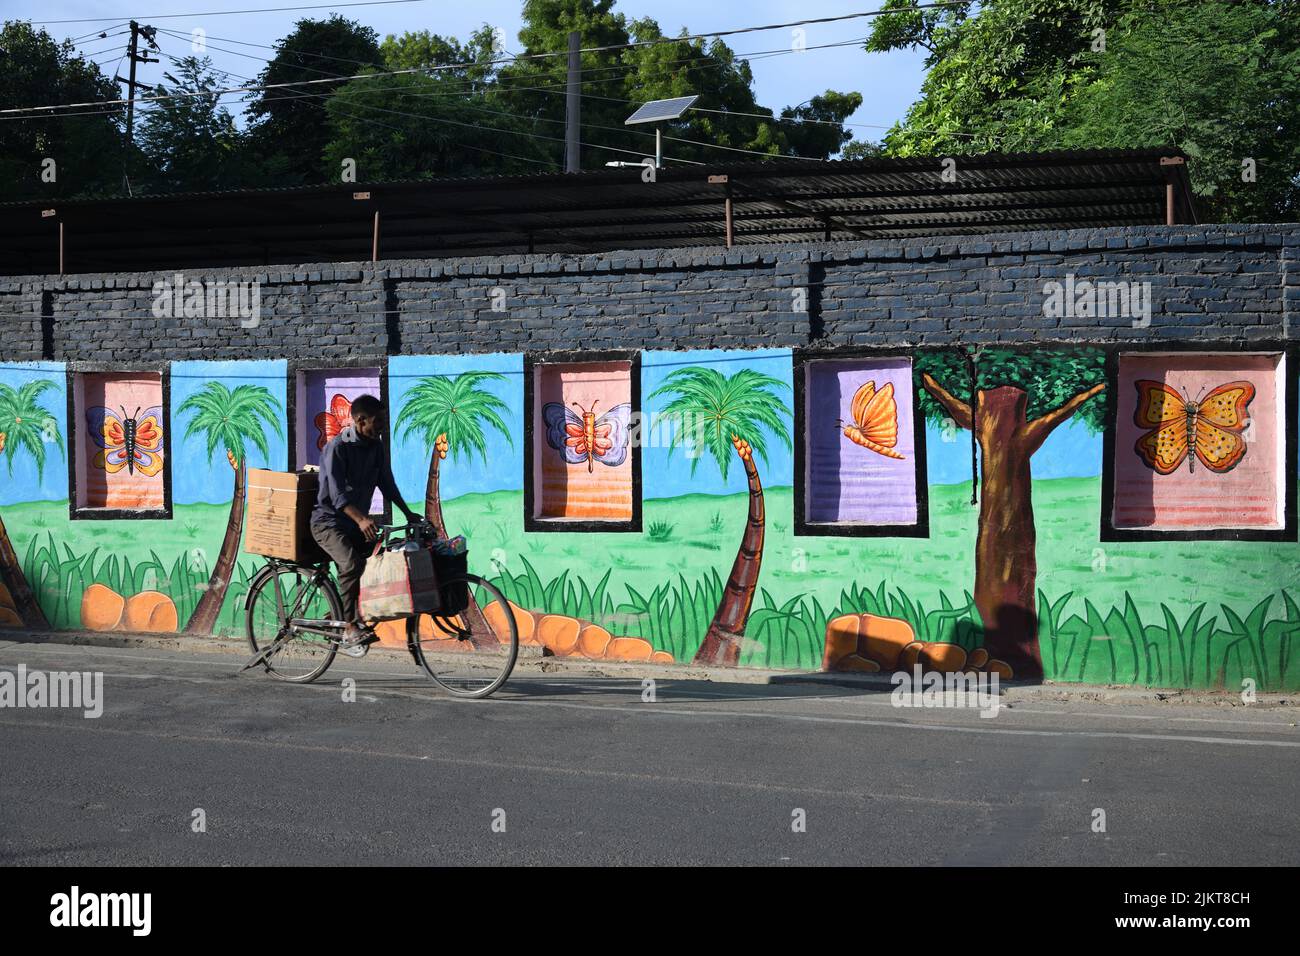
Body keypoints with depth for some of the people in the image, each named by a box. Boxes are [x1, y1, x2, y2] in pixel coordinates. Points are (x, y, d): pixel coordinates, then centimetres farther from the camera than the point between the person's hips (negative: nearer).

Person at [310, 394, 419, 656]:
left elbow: (386, 483, 11)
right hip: (329, 520, -8)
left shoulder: (376, 446, 2)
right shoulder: (337, 447, -20)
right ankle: (351, 630, -24)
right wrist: (361, 519, -43)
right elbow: (337, 494, -28)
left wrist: (408, 513, 3)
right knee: (351, 564, -29)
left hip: (357, 523, 8)